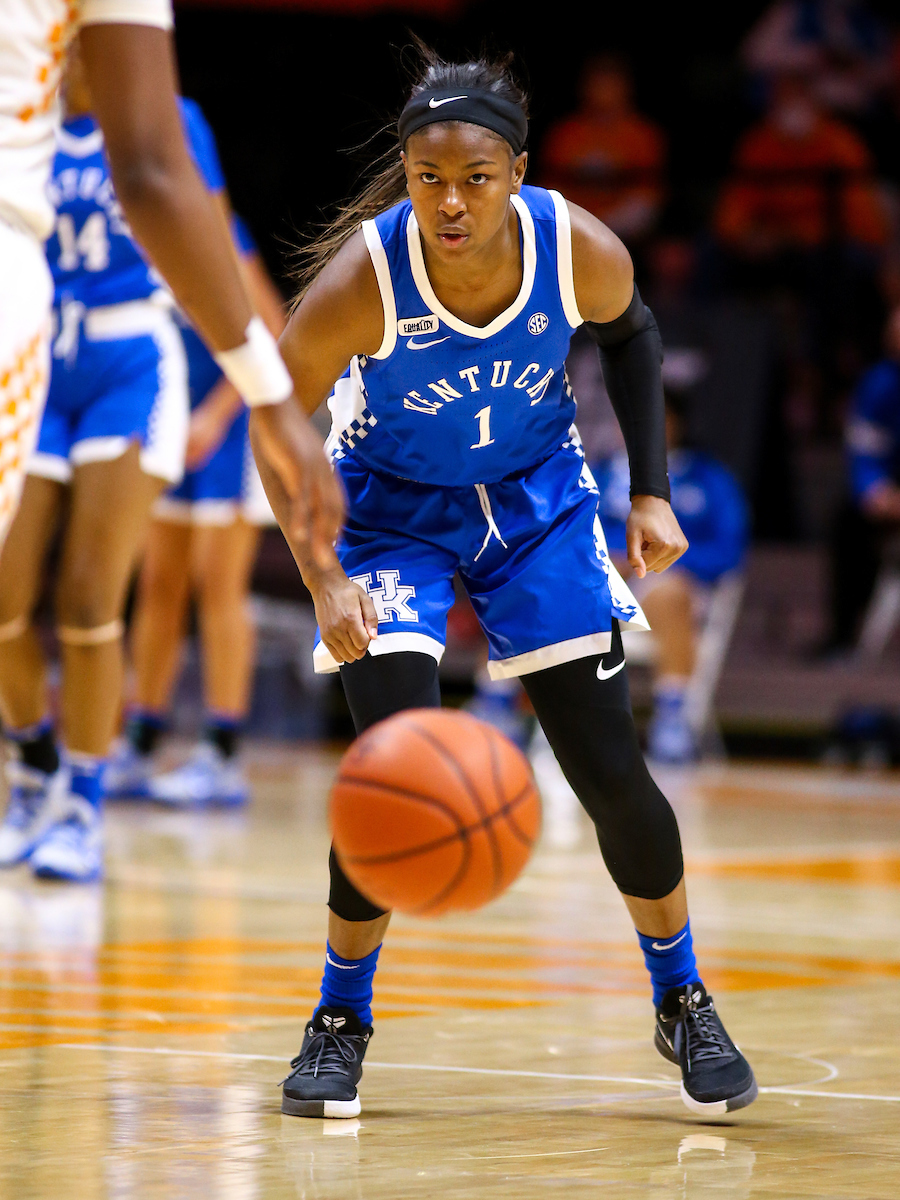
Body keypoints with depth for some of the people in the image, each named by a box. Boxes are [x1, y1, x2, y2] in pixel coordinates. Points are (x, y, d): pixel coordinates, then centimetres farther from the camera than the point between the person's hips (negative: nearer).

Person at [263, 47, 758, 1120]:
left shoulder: (583, 253, -24)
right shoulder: (360, 280, -31)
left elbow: (629, 335, 1)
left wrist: (650, 490, -2)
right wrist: (325, 579, -29)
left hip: (536, 498, 2)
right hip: (391, 509, -2)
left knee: (610, 770, 0)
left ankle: (683, 1004, 23)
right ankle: (340, 1023, 4)